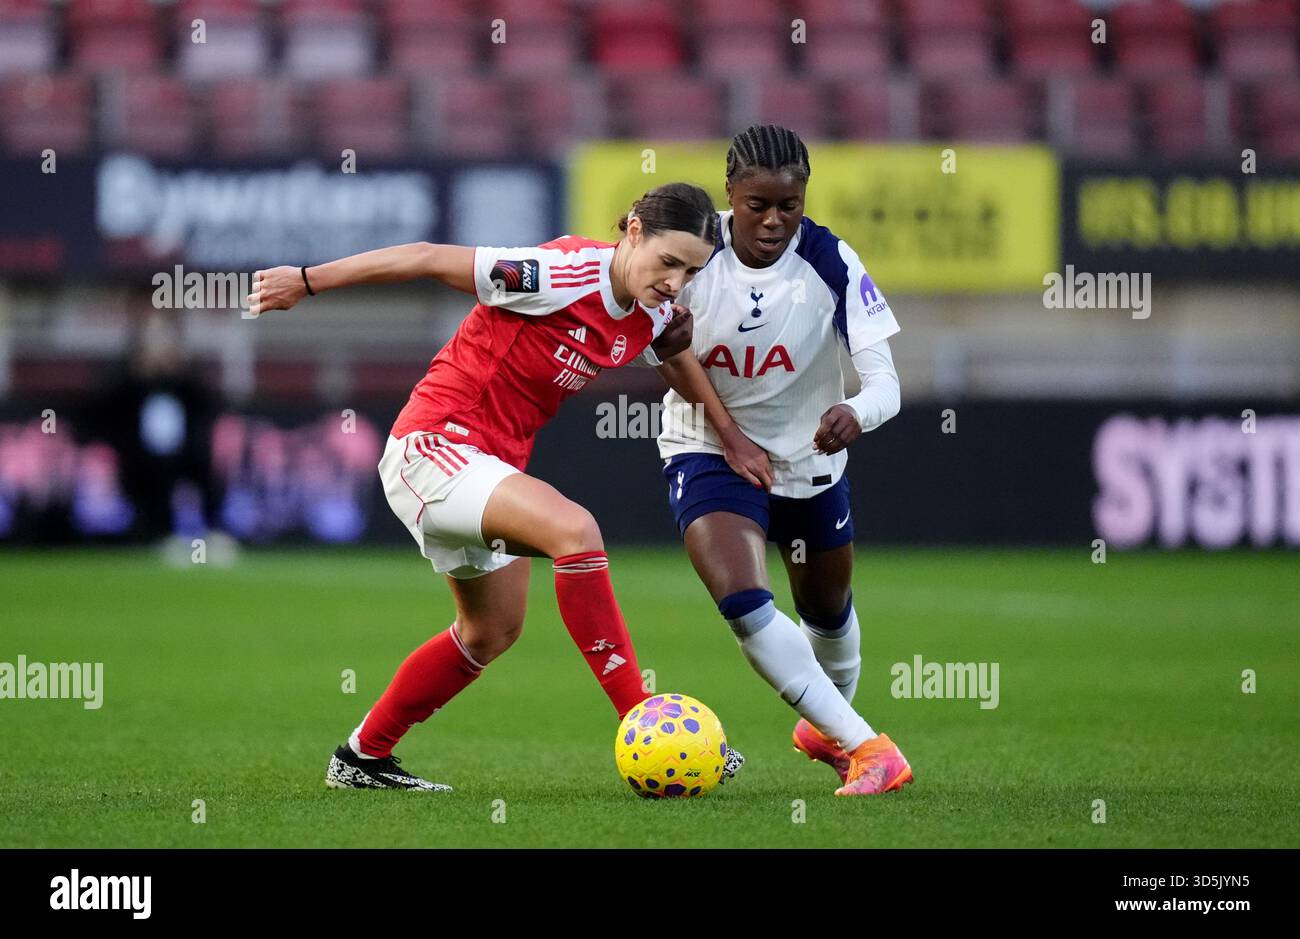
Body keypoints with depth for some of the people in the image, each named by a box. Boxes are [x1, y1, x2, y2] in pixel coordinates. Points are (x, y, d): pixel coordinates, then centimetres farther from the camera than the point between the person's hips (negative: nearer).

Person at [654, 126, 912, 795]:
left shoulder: (831, 264, -21)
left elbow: (884, 382, -27)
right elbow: (670, 347, -3)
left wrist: (855, 414, -50)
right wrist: (730, 434, -9)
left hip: (810, 456, 2)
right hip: (707, 449, -2)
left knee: (827, 610, 20)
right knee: (742, 602, -25)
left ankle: (825, 726, 52)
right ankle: (865, 748, -22)